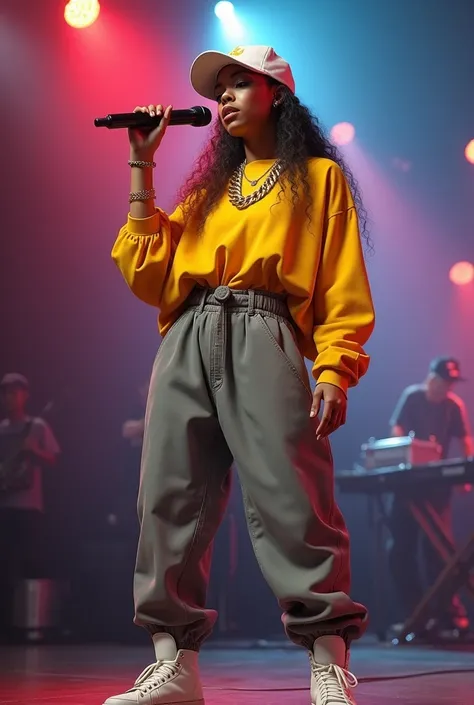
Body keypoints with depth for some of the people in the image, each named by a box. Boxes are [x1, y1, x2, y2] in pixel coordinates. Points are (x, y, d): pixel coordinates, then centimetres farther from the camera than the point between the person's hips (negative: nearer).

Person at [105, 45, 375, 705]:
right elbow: (148, 267, 17)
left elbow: (344, 288, 4)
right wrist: (142, 169, 17)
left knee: (290, 497, -16)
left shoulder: (318, 177, 15)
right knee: (171, 499, -3)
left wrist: (333, 371, -11)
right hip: (186, 343, 5)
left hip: (263, 338, -5)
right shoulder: (208, 188, 28)